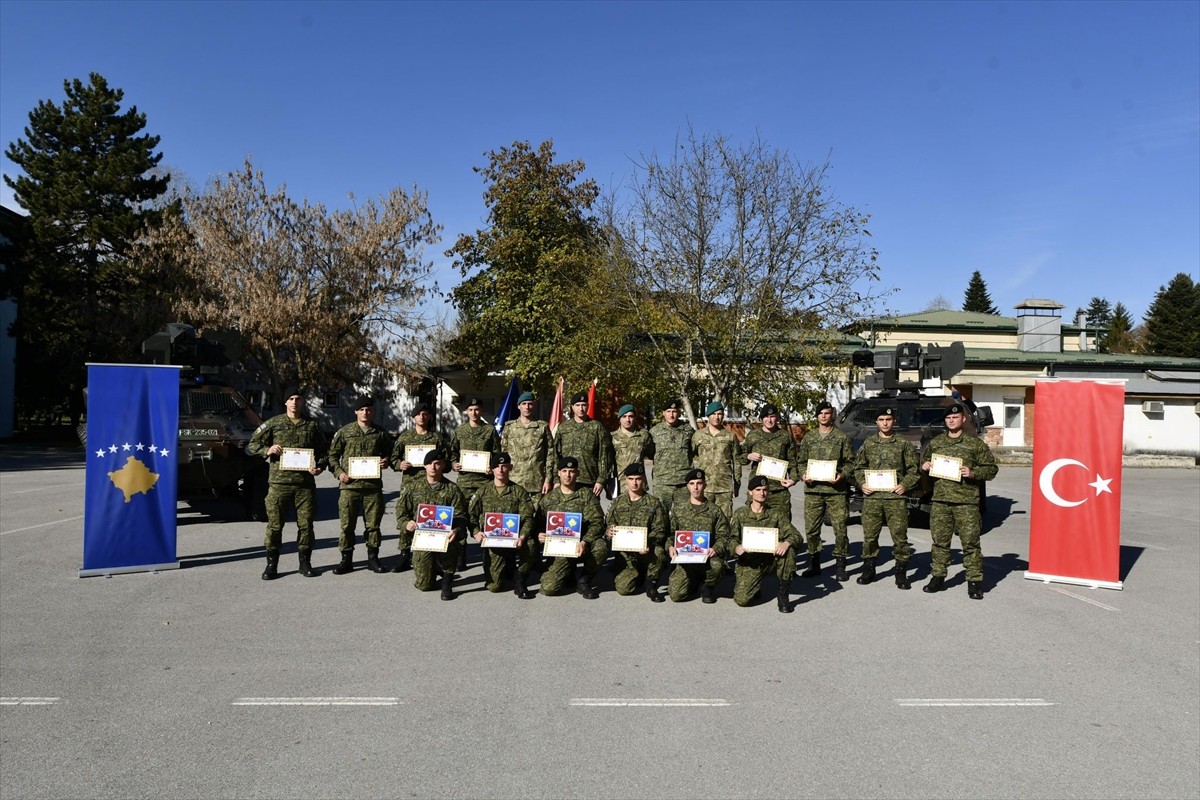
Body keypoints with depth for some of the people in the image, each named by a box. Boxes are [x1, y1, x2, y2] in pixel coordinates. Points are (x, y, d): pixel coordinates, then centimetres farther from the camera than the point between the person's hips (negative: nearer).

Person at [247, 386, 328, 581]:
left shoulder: (311, 426, 11)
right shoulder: (273, 423, 6)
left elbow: (323, 451, 17)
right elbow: (251, 447, 9)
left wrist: (319, 467, -2)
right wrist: (267, 450, -10)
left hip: (305, 483, 1)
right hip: (279, 482, -1)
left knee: (306, 524, 5)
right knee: (274, 524, 0)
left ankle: (305, 562, 17)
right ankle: (271, 564, 11)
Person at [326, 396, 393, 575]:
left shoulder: (381, 433, 9)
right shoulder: (344, 432, 5)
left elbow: (389, 453, 20)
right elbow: (332, 454, 9)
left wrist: (386, 461, -2)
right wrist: (338, 472, -5)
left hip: (373, 485, 1)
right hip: (349, 484, -1)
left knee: (373, 524, 6)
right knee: (347, 524, 2)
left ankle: (373, 558, 18)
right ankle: (346, 559, 13)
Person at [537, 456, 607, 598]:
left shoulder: (587, 495, 2)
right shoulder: (548, 498, 10)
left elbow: (597, 523, -8)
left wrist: (584, 542, -26)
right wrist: (539, 535, -11)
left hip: (582, 545, -1)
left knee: (601, 546, -35)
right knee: (548, 587, -20)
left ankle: (586, 579, -5)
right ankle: (568, 575, 18)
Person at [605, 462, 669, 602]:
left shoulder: (653, 503, 3)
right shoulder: (618, 502, 9)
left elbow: (659, 531, -3)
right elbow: (608, 526, 11)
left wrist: (649, 544, -24)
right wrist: (609, 533, -14)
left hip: (647, 552, -2)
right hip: (625, 553, 2)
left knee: (659, 552, -36)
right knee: (623, 588, -19)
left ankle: (651, 584, -6)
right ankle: (640, 577, 19)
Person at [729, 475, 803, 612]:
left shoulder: (775, 514, 4)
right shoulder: (740, 514, 1)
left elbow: (796, 535, -4)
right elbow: (731, 538, -4)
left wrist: (786, 543, -28)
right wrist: (736, 547, -29)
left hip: (771, 560, 1)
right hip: (749, 563, -1)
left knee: (789, 550, -29)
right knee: (742, 599, -21)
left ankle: (783, 594, -12)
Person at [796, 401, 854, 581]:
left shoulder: (842, 437, 5)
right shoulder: (808, 437, 12)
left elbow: (849, 462, 4)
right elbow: (801, 460, 14)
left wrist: (842, 475, -14)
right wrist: (803, 474, -4)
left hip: (836, 489, -2)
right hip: (813, 489, 2)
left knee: (840, 528, -2)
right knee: (811, 529, 5)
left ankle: (840, 566, 11)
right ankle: (814, 565, 19)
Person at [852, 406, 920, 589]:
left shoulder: (904, 444, 5)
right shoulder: (868, 444, 11)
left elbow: (913, 469, 5)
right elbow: (858, 467, 16)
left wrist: (905, 484, -9)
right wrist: (862, 483, 1)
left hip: (896, 497, -2)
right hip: (871, 497, 2)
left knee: (899, 536, -1)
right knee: (869, 535, 5)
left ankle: (901, 574, 10)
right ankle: (868, 570, 18)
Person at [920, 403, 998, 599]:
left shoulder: (975, 443, 3)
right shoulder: (935, 442, 14)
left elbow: (992, 468, 3)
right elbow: (923, 460, 28)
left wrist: (973, 472, -13)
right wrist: (924, 466, 5)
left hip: (966, 501, -4)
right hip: (940, 500, 4)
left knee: (970, 542, -2)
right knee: (940, 541, 9)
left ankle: (974, 581, 6)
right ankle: (938, 577, 19)